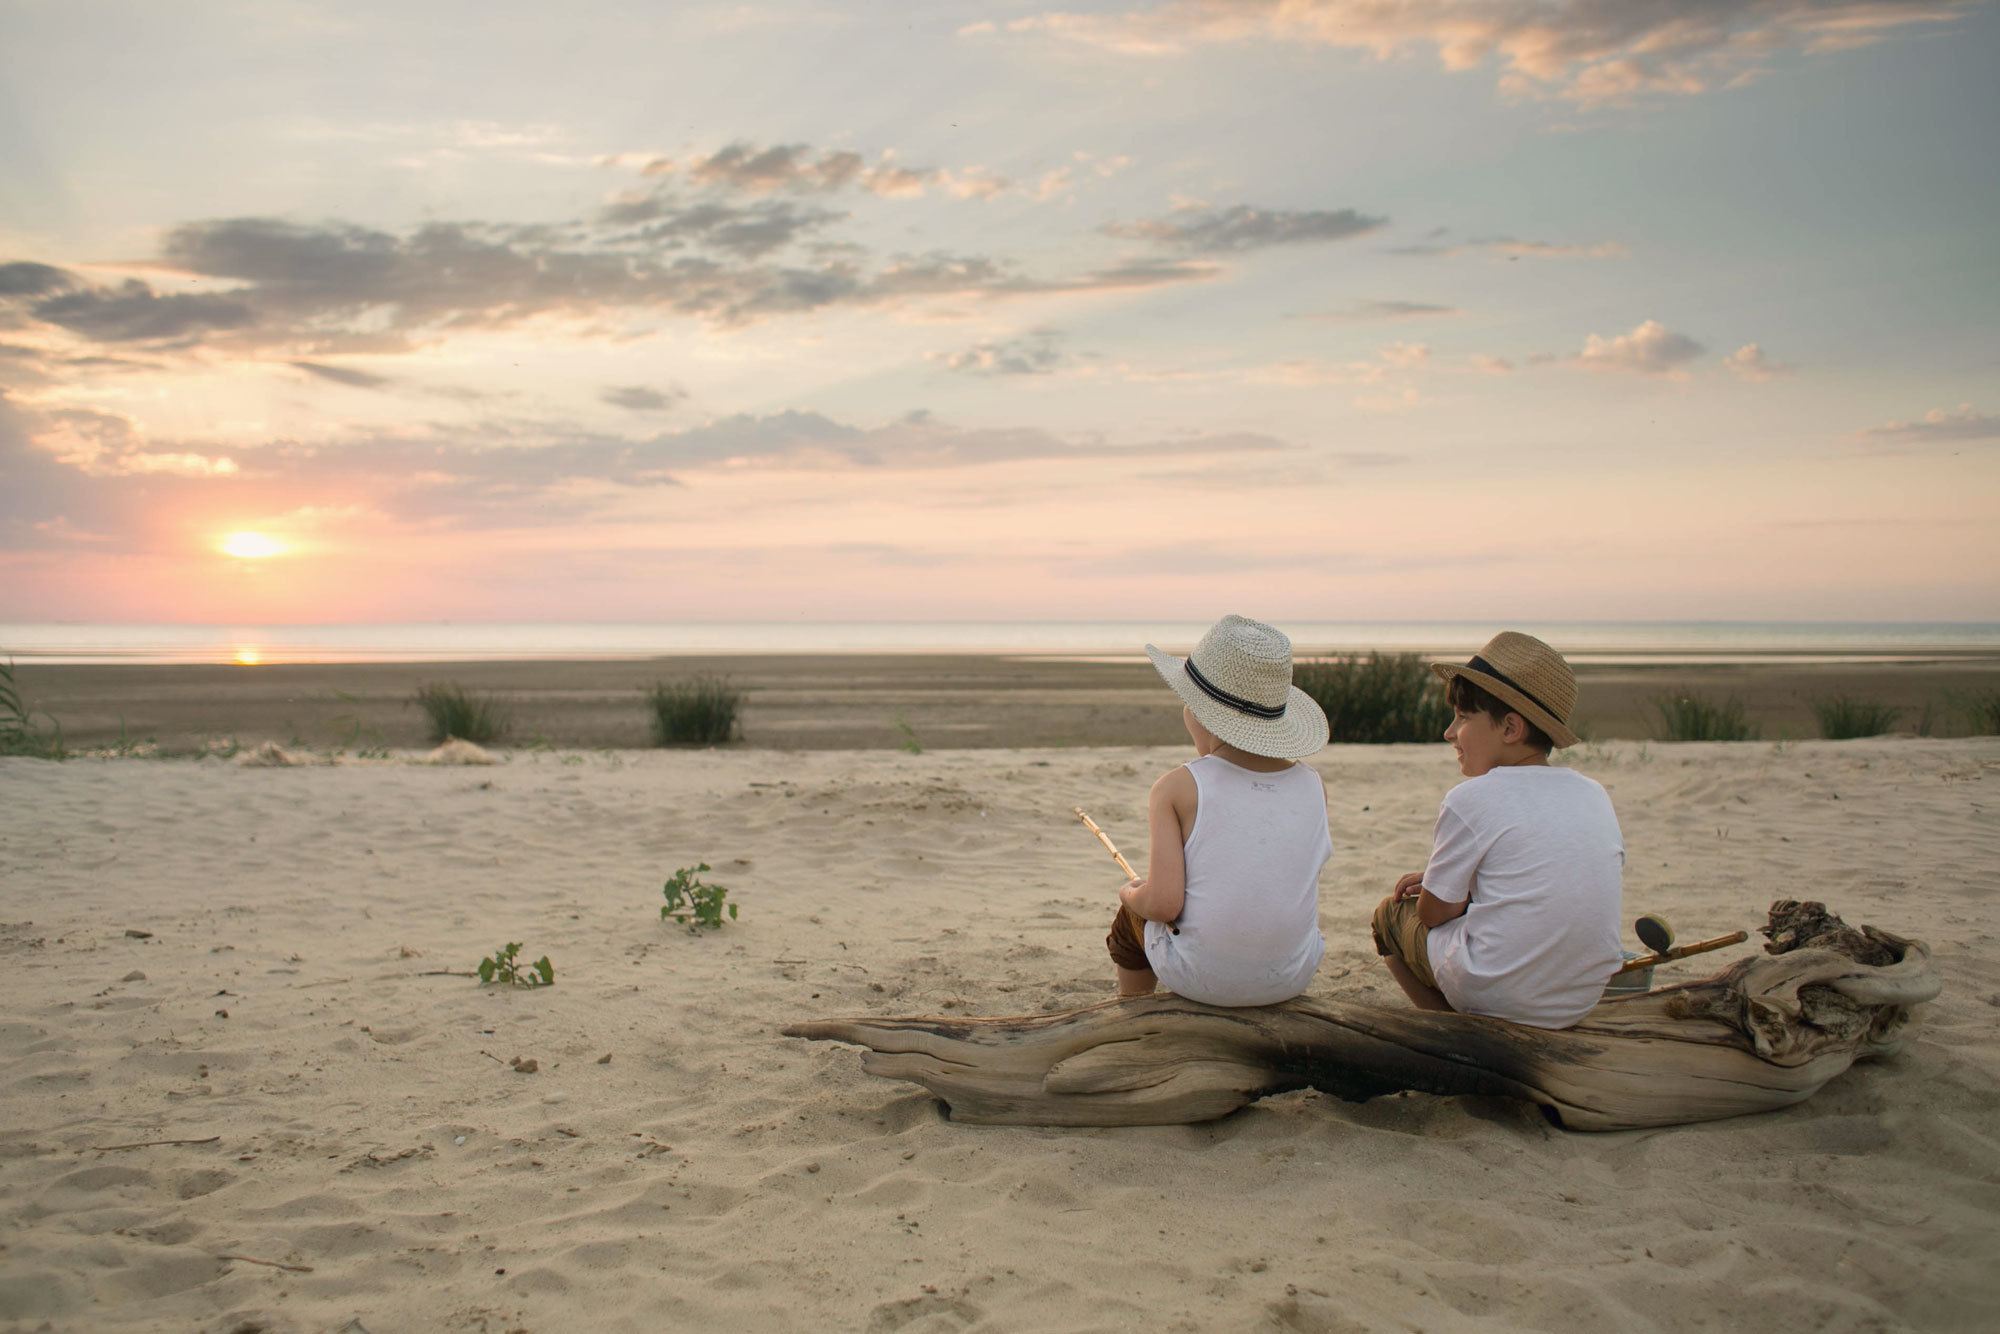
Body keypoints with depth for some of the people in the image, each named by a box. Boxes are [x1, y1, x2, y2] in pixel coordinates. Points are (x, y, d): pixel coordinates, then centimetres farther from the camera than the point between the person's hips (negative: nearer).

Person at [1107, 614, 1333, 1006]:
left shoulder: (1178, 787, -14)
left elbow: (1162, 903, -19)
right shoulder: (1313, 786, -3)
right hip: (1291, 980, 4)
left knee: (1131, 917, 28)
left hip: (1200, 977, -3)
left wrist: (1131, 894, 2)